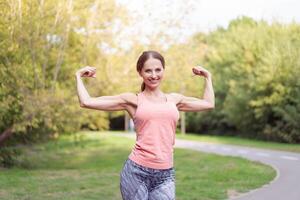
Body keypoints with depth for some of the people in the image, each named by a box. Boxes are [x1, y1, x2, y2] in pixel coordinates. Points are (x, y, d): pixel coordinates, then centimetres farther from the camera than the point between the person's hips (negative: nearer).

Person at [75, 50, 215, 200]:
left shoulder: (174, 99, 15)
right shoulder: (133, 100, 3)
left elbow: (209, 103, 27)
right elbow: (86, 102, 0)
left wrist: (207, 76, 33)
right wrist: (79, 76, 10)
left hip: (165, 175, 3)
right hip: (136, 172, -2)